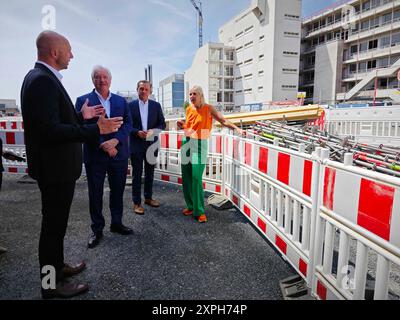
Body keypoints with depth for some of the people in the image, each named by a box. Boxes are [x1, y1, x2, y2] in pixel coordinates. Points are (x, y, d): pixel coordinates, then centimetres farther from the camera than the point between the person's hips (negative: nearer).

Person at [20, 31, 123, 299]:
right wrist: (97, 129, -27)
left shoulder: (42, 77, 11)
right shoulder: (42, 80, -21)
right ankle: (52, 284, 23)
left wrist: (82, 116, 17)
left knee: (56, 221, 22)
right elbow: (50, 130, -28)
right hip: (55, 168, -10)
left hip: (55, 165, 10)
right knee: (54, 224, 4)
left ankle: (57, 266, 41)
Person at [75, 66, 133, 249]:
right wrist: (103, 146, -16)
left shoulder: (121, 101, 10)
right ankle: (97, 230, 21)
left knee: (118, 191, 13)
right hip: (95, 156, -3)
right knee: (95, 194, 6)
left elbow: (128, 124, 1)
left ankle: (116, 223, 30)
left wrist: (115, 141, -16)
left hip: (118, 155, 3)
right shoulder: (84, 100, 1)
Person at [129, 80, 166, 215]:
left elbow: (162, 124, 5)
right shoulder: (130, 105, 0)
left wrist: (153, 131, -13)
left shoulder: (156, 105, 6)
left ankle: (148, 197, 29)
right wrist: (137, 132, -17)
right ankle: (136, 202, 11)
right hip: (136, 144, -2)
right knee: (137, 174, 3)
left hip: (151, 143, 3)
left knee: (150, 173, 13)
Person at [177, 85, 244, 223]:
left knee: (196, 178, -12)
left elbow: (223, 120, -7)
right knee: (186, 177, 5)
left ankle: (199, 211, -2)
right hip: (186, 143, 5)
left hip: (199, 145, -5)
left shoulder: (208, 109, -2)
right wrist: (181, 125, 0)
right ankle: (190, 206, 21)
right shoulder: (188, 109, 10)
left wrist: (236, 128, -20)